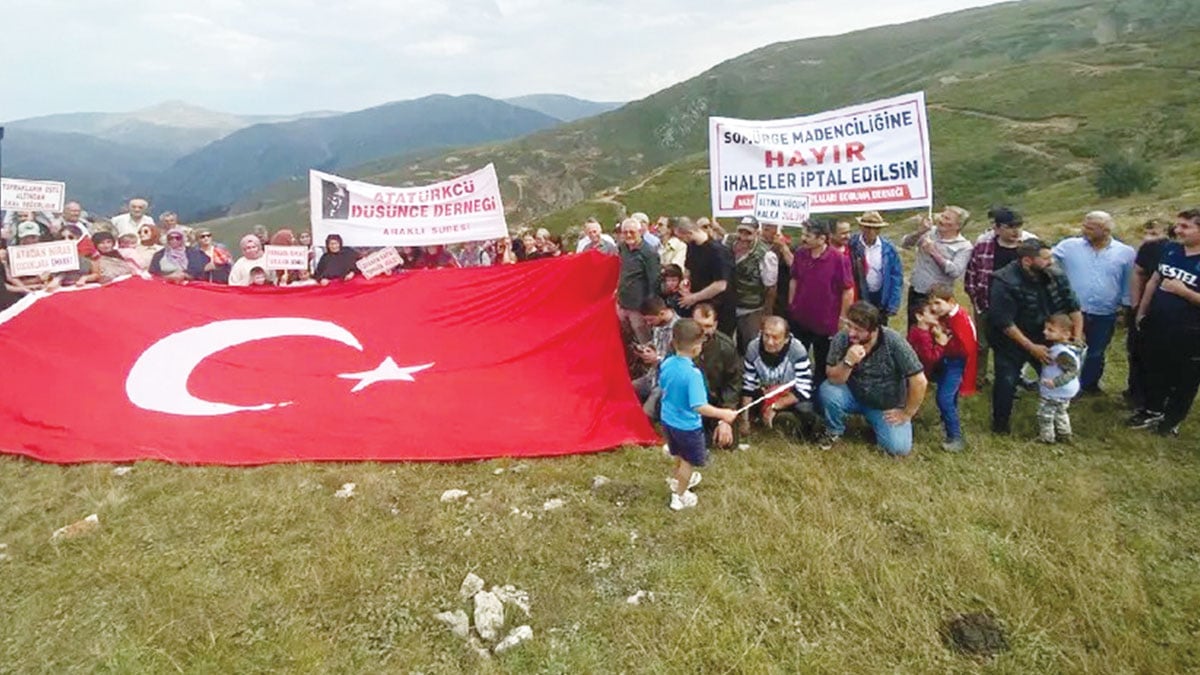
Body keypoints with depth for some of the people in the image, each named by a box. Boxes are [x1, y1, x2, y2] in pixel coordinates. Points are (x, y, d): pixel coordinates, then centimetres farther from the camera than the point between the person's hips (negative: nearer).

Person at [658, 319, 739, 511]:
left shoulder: (666, 363, -11)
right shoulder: (692, 373, -32)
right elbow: (699, 407, -34)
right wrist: (723, 414, -24)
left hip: (668, 419, 7)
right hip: (687, 426, -7)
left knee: (680, 455, 32)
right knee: (688, 461, 19)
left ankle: (678, 481, 56)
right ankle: (679, 497, 34)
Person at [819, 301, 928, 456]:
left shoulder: (893, 342, -26)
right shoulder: (841, 339, -20)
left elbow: (919, 381, -21)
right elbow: (833, 380, -20)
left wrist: (906, 413, -12)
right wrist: (848, 362, -39)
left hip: (887, 406, -1)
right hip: (854, 396, 1)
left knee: (899, 448, -17)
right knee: (828, 391, -29)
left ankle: (875, 421, 16)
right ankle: (834, 431, 1)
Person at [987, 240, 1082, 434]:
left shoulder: (1054, 276, -8)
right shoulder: (1005, 283, -26)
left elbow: (1073, 306, 2)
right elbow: (1004, 323, -26)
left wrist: (1077, 336, -6)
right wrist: (1032, 348, -25)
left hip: (1043, 338, 5)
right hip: (1012, 341, -5)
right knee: (1006, 382, -4)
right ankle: (1000, 424, 17)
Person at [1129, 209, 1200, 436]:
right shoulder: (1170, 250, 0)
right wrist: (1142, 312, 14)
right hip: (1157, 325, 5)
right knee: (1154, 371, 20)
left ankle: (1172, 419, 30)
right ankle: (1153, 410, 39)